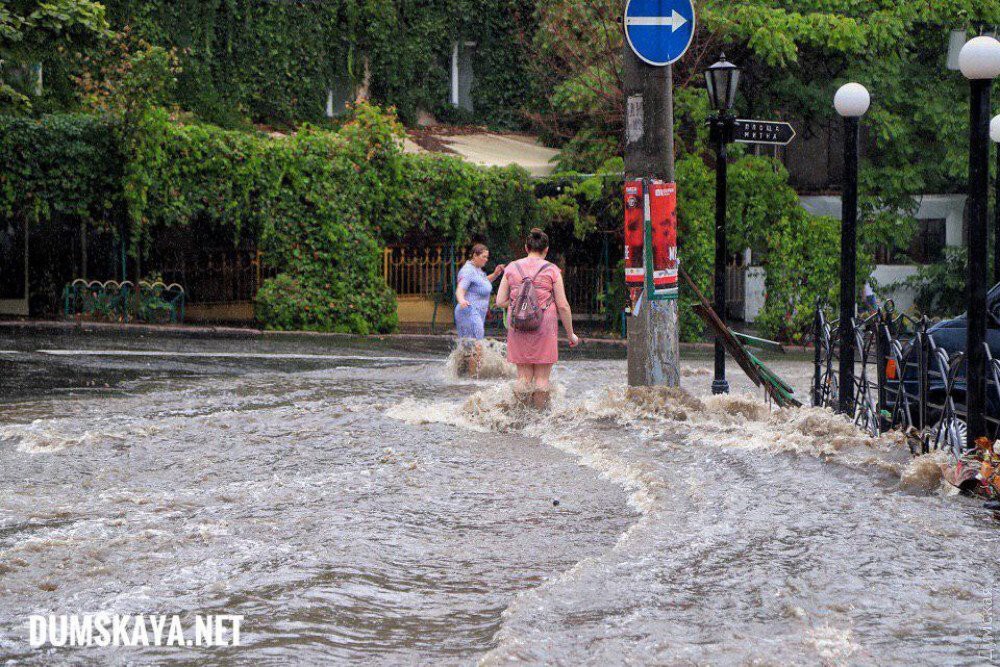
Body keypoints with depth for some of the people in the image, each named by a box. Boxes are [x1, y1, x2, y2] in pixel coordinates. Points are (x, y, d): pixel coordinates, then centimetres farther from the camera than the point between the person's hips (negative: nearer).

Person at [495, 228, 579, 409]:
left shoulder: (512, 268, 5)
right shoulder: (552, 270, -2)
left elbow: (500, 301, 4)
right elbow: (563, 306, -3)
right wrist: (571, 334, 5)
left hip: (518, 329, 3)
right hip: (544, 327, -3)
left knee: (523, 376, 9)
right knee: (542, 377, 3)